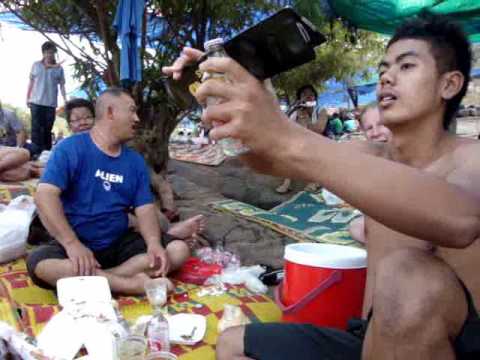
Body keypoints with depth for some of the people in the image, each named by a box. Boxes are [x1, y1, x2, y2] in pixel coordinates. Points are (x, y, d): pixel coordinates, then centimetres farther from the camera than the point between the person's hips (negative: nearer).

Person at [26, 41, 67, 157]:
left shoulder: (59, 68, 4)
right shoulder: (36, 65, 7)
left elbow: (62, 85, 4)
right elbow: (31, 82, 10)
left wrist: (65, 100, -6)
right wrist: (27, 98, 8)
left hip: (51, 103, 0)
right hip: (36, 102, 0)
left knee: (48, 129, 7)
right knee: (36, 128, -3)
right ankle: (35, 152, -2)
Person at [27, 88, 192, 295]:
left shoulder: (135, 161, 7)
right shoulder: (71, 148, -7)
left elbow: (145, 208, 0)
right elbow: (45, 195, -17)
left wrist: (154, 243, -20)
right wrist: (72, 243, -29)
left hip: (120, 243, 4)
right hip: (76, 244, -4)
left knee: (178, 250, -14)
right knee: (40, 264, -34)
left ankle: (94, 279, -24)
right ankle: (133, 284, -29)